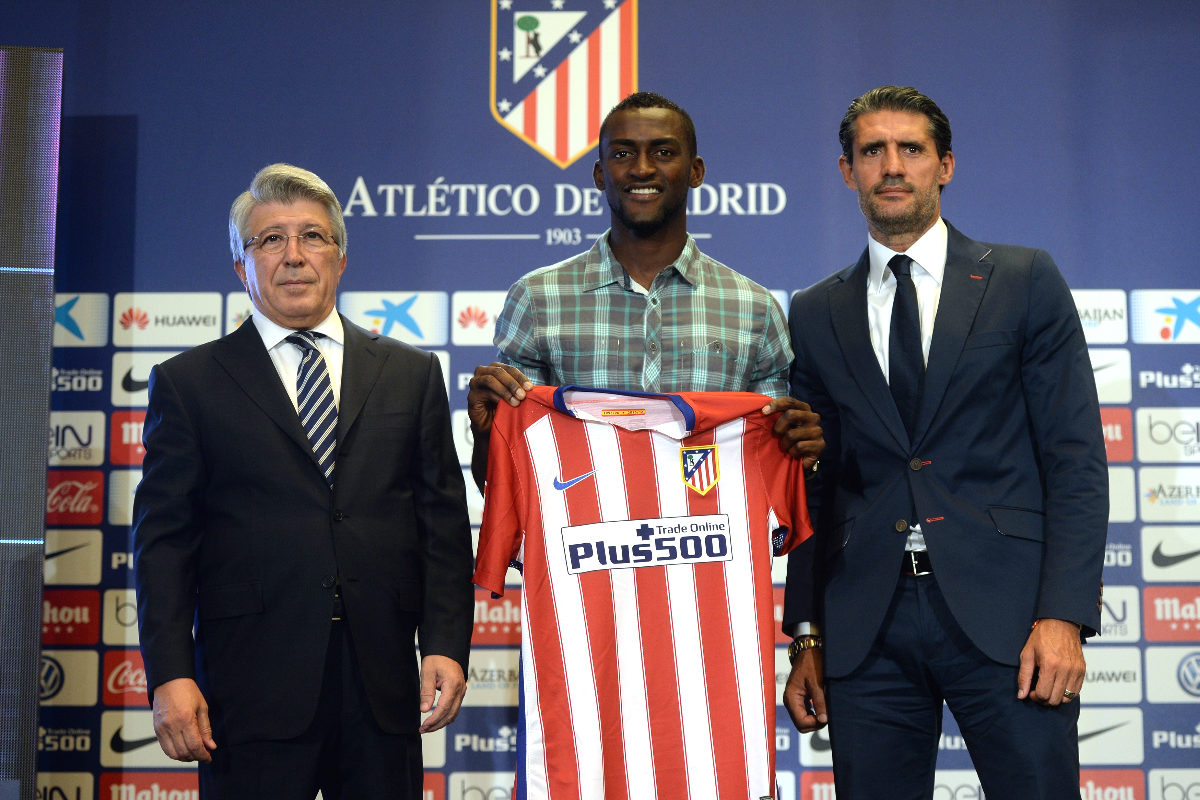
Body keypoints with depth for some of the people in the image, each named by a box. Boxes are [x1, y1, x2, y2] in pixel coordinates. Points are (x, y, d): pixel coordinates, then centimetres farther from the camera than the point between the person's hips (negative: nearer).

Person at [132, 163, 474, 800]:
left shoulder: (412, 374, 12)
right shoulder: (188, 382, 7)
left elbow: (444, 522, 8)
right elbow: (163, 539, 1)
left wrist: (446, 648, -2)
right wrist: (170, 676, -8)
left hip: (383, 680, 2)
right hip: (252, 689, -2)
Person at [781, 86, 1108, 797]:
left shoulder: (1026, 281, 6)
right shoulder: (816, 314, 13)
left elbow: (1076, 457, 0)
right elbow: (815, 484, 14)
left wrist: (1064, 614, -11)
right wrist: (806, 636, 7)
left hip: (1003, 610, -2)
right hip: (868, 626, 2)